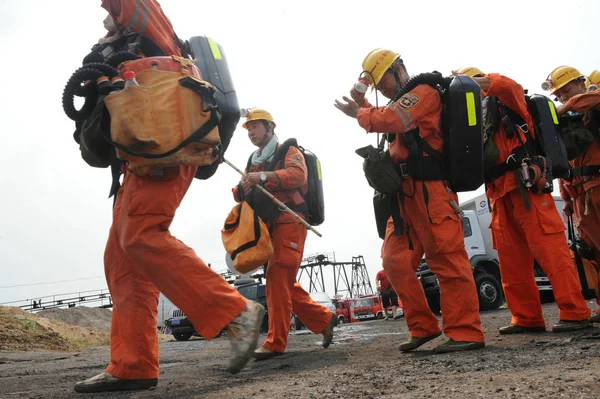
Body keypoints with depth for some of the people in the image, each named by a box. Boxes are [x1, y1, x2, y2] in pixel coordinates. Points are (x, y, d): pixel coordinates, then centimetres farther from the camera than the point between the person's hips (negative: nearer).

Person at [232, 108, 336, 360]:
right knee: (284, 283, 10)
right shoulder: (253, 161, 23)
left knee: (277, 277, -16)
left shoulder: (288, 151, 2)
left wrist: (264, 176, -29)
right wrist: (242, 189, -10)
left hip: (289, 221, -8)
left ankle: (275, 342, -12)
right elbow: (241, 194, 14)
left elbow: (298, 174, -20)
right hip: (268, 226, 8)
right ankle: (324, 319, 23)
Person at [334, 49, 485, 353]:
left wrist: (361, 113, -1)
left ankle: (466, 332, -4)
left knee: (446, 258, -9)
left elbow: (390, 121, -17)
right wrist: (364, 108, 13)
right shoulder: (405, 101, 27)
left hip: (428, 189, -9)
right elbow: (387, 127, 23)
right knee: (396, 259, 6)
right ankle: (423, 327, 14)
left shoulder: (423, 91, -3)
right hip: (406, 192, 10)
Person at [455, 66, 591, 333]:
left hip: (525, 188, -8)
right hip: (500, 195, 9)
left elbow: (509, 86, -18)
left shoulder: (502, 102, 6)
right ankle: (527, 318, 12)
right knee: (512, 262, 6)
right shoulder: (479, 119, 27)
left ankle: (574, 313, -6)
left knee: (550, 250, -10)